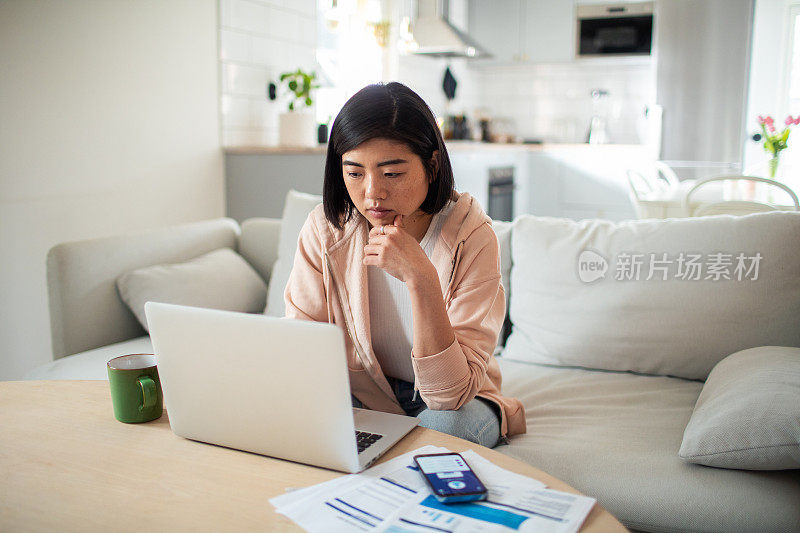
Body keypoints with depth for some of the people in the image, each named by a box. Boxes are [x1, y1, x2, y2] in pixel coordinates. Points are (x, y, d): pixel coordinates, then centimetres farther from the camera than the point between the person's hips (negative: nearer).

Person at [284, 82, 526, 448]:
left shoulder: (472, 237, -24)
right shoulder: (325, 229, -15)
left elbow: (450, 393, -30)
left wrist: (421, 278, -41)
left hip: (454, 401, -1)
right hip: (361, 393, 2)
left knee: (448, 424, -35)